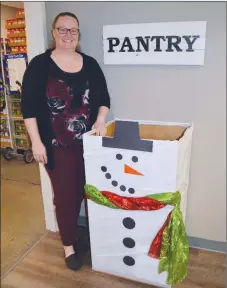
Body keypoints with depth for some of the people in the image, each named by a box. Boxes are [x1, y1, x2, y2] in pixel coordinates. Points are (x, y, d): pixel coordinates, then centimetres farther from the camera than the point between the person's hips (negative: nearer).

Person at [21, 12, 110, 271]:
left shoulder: (90, 64, 6)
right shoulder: (39, 65, -4)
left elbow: (103, 98, 10)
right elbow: (28, 106, -6)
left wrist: (100, 120, -9)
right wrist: (36, 142, -11)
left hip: (88, 142, 4)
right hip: (57, 146, -3)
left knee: (86, 191, 13)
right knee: (65, 195, 6)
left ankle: (83, 235, 37)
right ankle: (69, 245, 27)